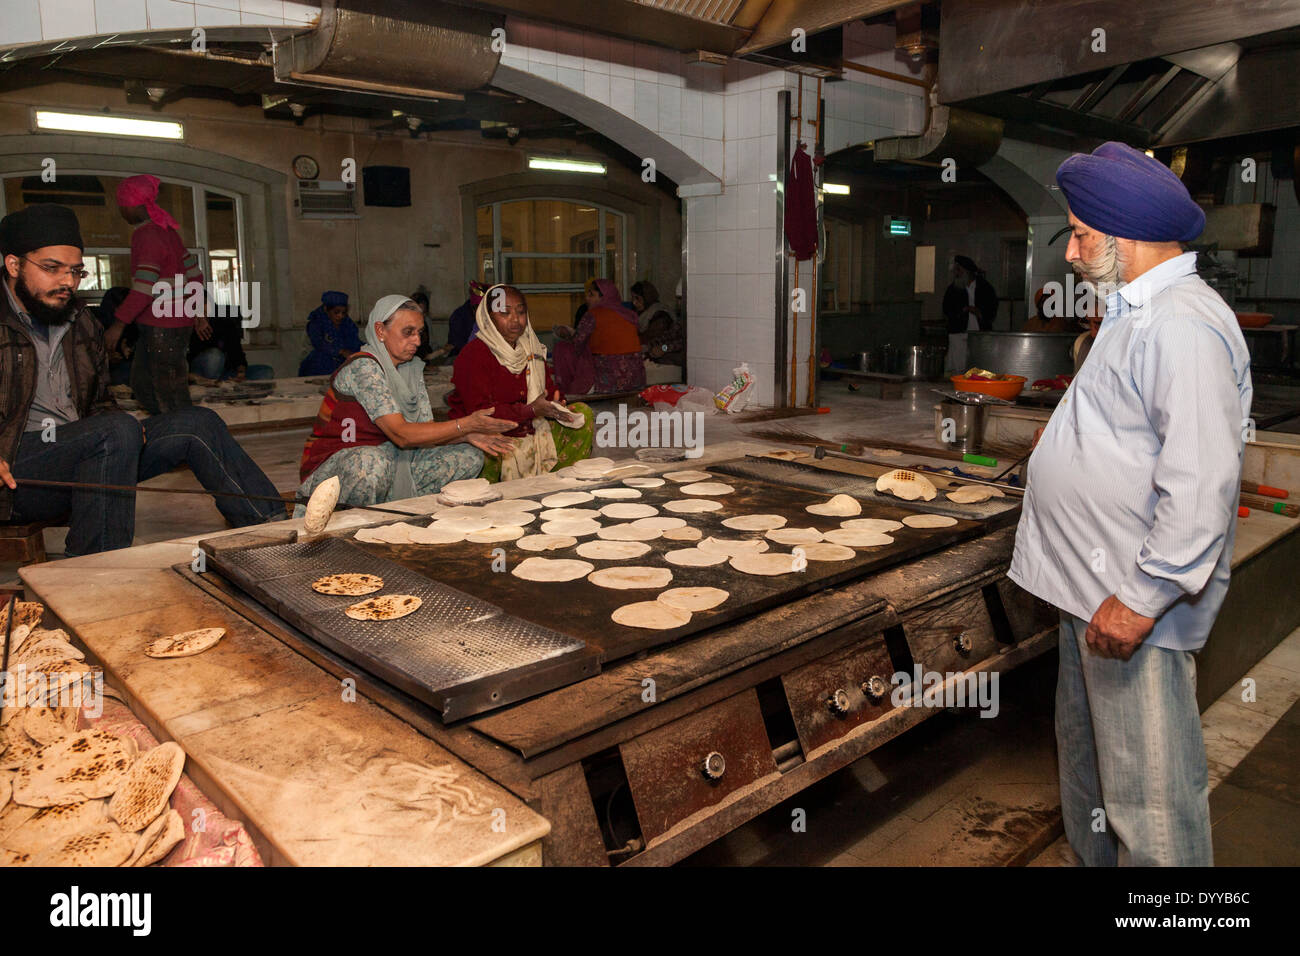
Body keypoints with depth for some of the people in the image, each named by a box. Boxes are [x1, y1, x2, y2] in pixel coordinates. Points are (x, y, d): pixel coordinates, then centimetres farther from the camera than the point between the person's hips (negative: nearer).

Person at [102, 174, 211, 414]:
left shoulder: (148, 235, -16)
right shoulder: (166, 230, 13)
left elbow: (144, 288, -23)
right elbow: (193, 273, 18)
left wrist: (118, 325, -22)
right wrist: (198, 314, 23)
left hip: (163, 327, -10)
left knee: (171, 396, -4)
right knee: (142, 385, 18)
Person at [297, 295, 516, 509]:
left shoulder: (413, 369, 7)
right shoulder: (363, 366, -19)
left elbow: (427, 429, 2)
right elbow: (402, 435, -27)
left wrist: (468, 436, -17)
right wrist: (467, 425, -28)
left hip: (390, 459, 8)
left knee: (469, 455, -1)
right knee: (372, 463, -42)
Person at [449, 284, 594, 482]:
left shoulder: (531, 350, 13)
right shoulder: (473, 355, -13)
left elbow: (550, 390, 14)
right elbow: (479, 412, -22)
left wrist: (556, 405, -13)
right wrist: (531, 410, -28)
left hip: (530, 432, 8)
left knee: (583, 414, 0)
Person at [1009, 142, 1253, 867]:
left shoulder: (1185, 325, -20)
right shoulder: (1136, 313, 16)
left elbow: (1202, 485, -28)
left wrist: (1143, 598, -25)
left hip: (1134, 600, -11)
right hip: (1092, 588, 11)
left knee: (1148, 794, 1)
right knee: (1087, 756, 24)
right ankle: (1094, 858, 43)